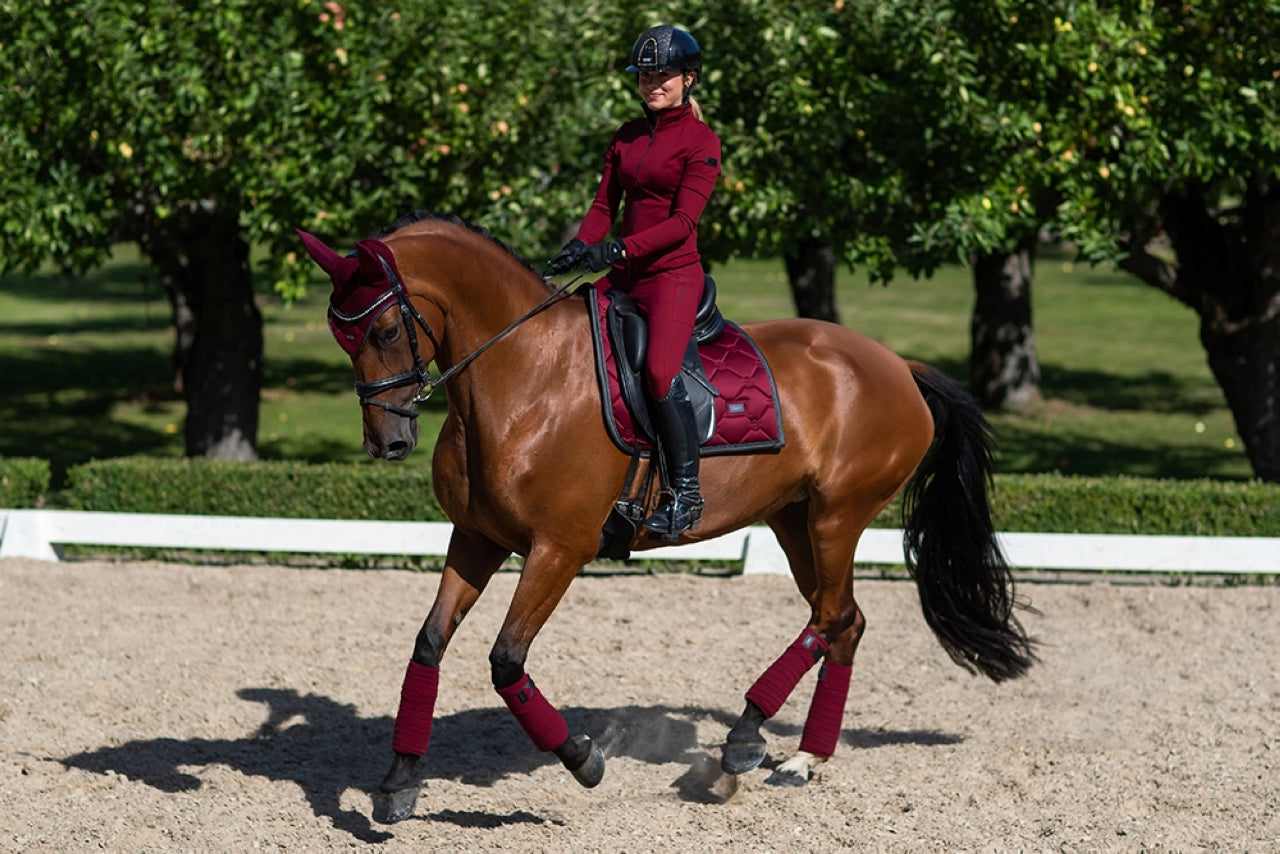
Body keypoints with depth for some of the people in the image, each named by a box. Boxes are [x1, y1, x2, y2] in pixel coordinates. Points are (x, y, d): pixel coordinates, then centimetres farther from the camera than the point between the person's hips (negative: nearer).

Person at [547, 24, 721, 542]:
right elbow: (604, 205, 11)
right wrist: (580, 246, -10)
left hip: (673, 273, -8)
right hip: (623, 276, 8)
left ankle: (685, 492, -19)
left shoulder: (701, 142, -6)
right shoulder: (626, 138, 15)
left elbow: (683, 222, -14)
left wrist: (620, 249, -25)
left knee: (660, 370, -27)